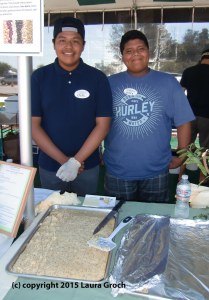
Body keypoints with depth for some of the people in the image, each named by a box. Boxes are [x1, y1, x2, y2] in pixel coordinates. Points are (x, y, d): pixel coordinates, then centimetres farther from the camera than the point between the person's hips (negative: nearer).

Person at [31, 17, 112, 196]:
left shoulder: (98, 78, -5)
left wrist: (76, 161, -16)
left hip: (87, 167, 0)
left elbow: (103, 125, -8)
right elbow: (33, 124, -5)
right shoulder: (39, 77, -3)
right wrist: (63, 159, -13)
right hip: (49, 166, 1)